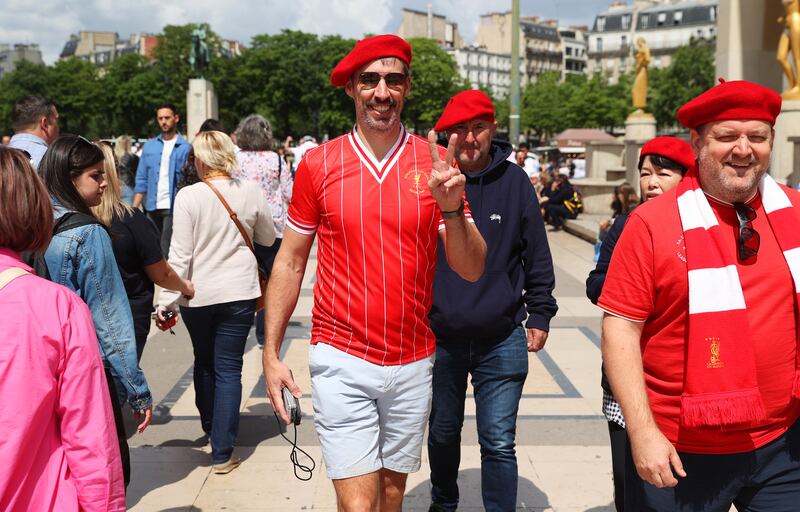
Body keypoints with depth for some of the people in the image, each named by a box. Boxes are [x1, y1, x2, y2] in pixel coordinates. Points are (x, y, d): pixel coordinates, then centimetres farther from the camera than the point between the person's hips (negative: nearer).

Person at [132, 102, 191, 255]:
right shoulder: (149, 146, 11)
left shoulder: (186, 147, -3)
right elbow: (141, 179, 12)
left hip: (173, 207, -5)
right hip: (152, 207, 5)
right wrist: (134, 208, 6)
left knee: (166, 250, -8)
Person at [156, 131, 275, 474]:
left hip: (197, 294, 0)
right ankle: (222, 452, 3)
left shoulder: (189, 196, -12)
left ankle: (210, 428, 40)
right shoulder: (250, 192, -5)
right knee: (228, 370, 4)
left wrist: (166, 301, -6)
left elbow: (180, 255, -11)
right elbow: (267, 238, 11)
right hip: (238, 293, 1)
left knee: (204, 362, 22)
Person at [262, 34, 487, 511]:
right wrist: (271, 354, 0)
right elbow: (290, 262, 3)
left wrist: (452, 208, -22)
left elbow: (472, 270, -4)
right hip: (342, 361, -2)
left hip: (413, 362, 2)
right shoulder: (319, 163, -4)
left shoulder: (435, 162, -3)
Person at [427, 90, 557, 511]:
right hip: (439, 338, 2)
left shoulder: (514, 181, -3)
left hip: (501, 341, -1)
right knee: (442, 434, 20)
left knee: (499, 445, -1)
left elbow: (536, 255, 5)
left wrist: (540, 314, 5)